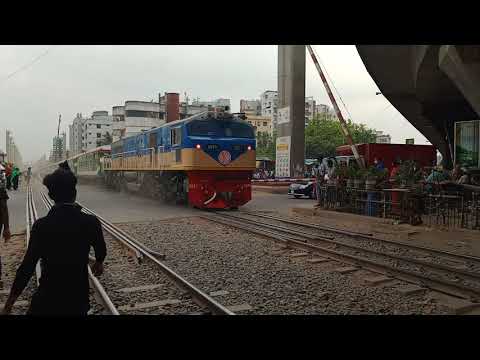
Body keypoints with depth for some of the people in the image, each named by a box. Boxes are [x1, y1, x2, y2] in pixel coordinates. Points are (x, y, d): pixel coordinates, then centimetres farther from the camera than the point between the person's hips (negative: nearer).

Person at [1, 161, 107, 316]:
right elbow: (101, 251, 7)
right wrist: (98, 262, 30)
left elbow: (27, 267, -16)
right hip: (78, 297, 2)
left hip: (47, 297, -1)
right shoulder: (91, 222, -12)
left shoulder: (41, 226, -17)